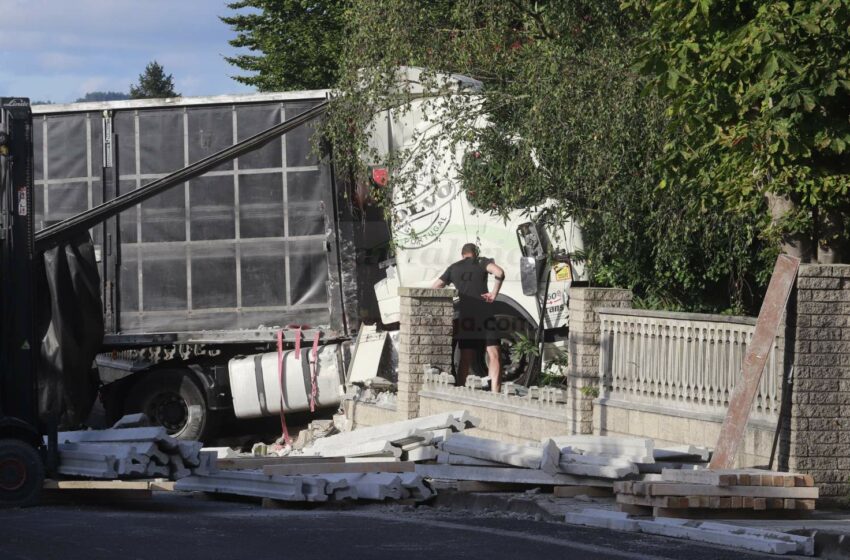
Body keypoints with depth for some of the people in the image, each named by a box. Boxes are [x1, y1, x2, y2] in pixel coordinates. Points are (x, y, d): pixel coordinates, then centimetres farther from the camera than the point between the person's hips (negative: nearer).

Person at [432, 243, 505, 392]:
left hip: (464, 316, 4)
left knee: (465, 358, 9)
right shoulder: (482, 262, 7)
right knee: (494, 355, -6)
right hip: (484, 314, -3)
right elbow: (499, 273, -12)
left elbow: (435, 288, 17)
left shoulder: (454, 268, 18)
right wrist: (494, 294, -5)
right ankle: (495, 392, -20)